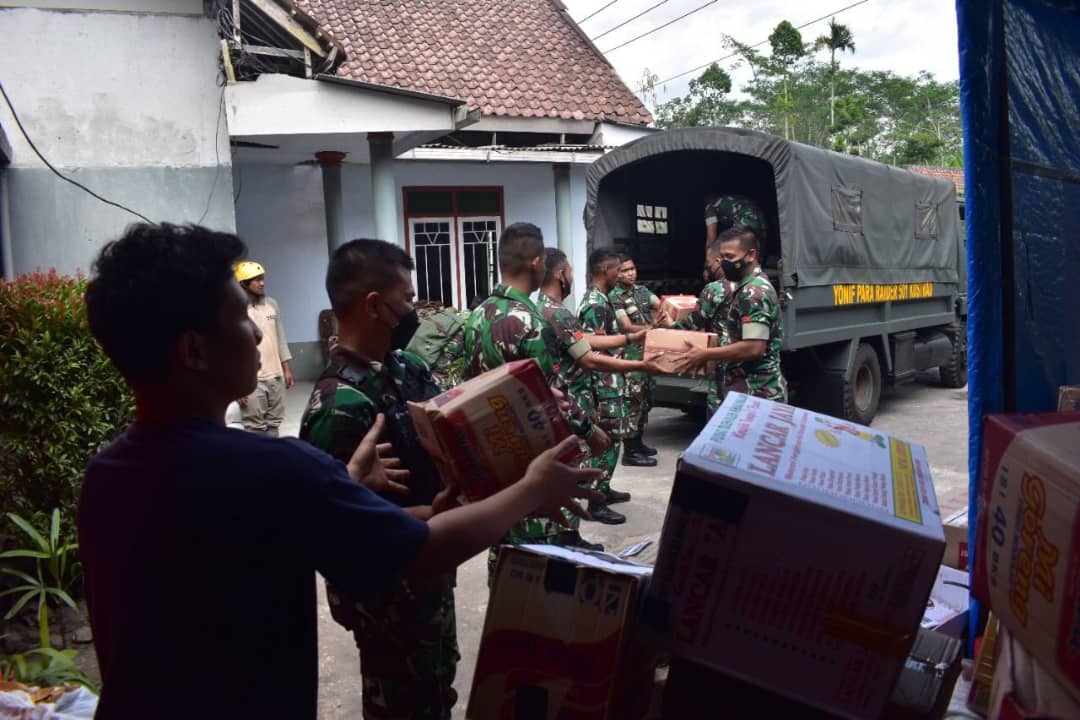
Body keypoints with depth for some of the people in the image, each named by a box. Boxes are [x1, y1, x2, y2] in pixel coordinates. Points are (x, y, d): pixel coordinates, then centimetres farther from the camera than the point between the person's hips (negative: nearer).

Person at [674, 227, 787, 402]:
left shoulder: (753, 293, -17)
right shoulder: (747, 288, 15)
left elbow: (753, 348, -24)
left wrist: (705, 354, -16)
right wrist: (709, 354, 12)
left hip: (756, 393, -10)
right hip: (751, 390, 10)